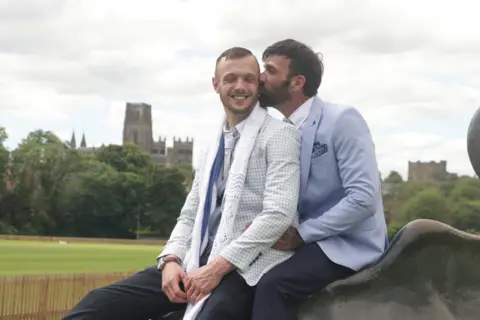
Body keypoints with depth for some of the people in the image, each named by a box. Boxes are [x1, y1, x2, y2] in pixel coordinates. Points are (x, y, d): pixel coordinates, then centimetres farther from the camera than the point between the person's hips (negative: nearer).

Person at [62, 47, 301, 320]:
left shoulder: (279, 135, -2)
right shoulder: (213, 146, 21)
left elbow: (279, 214, -14)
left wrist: (219, 266, -19)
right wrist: (171, 259, -3)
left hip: (247, 267, -6)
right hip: (198, 263, 6)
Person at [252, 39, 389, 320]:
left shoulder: (342, 120, -11)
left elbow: (363, 198, -20)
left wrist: (301, 233, -19)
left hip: (349, 244, -7)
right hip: (311, 241, 7)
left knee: (273, 284, -28)